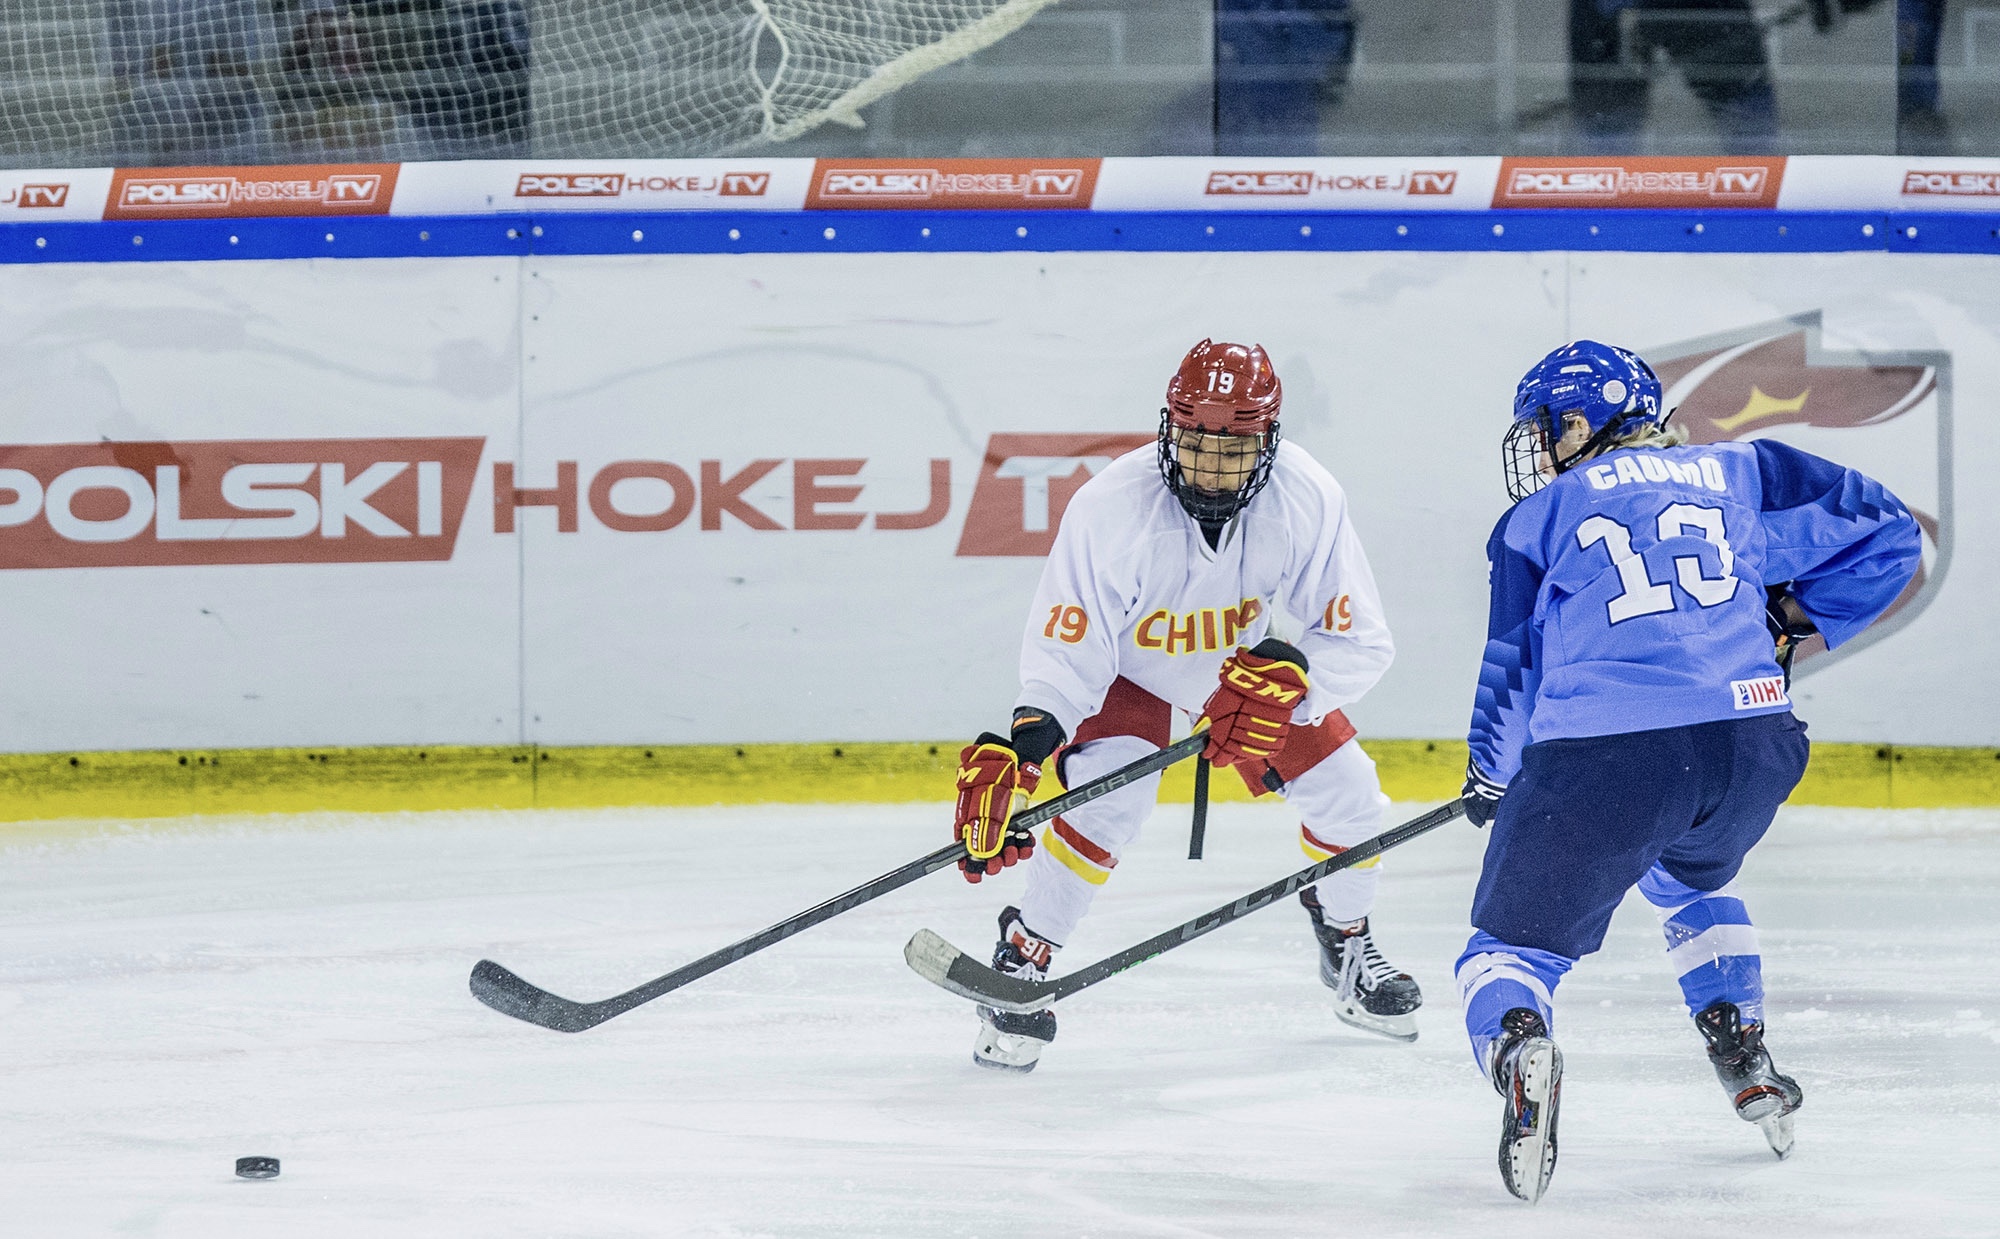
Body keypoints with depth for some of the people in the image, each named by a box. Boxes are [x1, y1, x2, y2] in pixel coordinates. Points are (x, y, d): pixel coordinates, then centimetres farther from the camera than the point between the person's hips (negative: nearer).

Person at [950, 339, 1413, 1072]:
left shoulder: (1307, 501, -29)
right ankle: (1023, 959, -7)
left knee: (1343, 787, -3)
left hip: (1248, 662, 3)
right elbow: (1066, 656, -30)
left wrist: (1287, 675, -43)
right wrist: (1017, 750, -45)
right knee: (1107, 798, -26)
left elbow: (1358, 643, -23)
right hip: (1130, 663, -3)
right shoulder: (1111, 510, -35)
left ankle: (1347, 947, 26)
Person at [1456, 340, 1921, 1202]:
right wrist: (1792, 622, 32)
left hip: (1602, 755, -3)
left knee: (1515, 944, 9)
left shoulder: (1541, 516, 16)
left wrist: (1491, 780, 35)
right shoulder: (1739, 476, 22)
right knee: (1690, 873, 37)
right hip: (1753, 744, 4)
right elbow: (1884, 532, 22)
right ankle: (1745, 1057, 24)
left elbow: (1515, 663, 18)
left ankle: (1518, 1047, -25)